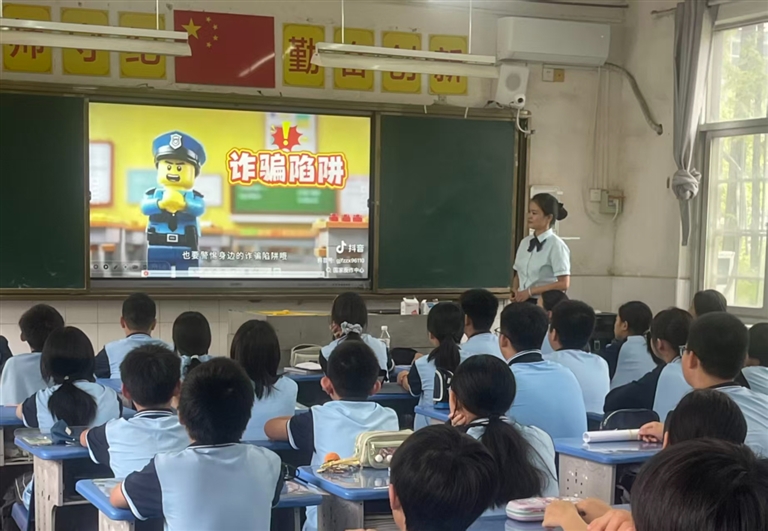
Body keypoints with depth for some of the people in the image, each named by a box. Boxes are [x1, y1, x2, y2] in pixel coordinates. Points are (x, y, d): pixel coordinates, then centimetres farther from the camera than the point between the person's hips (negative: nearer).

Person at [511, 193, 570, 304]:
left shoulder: (556, 245, -11)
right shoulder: (525, 242, 9)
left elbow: (564, 284, -14)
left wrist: (530, 291, -16)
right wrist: (515, 291, -4)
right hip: (523, 301, 6)